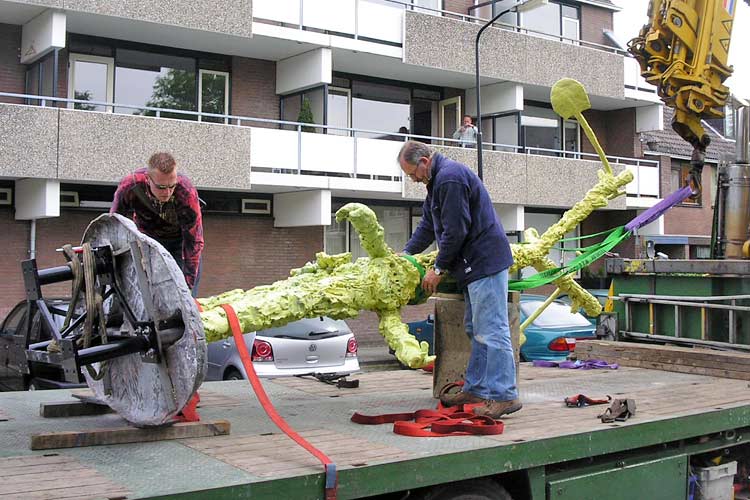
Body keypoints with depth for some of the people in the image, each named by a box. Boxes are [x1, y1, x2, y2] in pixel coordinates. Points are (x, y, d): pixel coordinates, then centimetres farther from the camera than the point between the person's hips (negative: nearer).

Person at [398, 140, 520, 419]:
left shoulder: (450, 177, -17)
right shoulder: (438, 179, 18)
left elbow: (455, 231, -20)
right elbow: (428, 225, 26)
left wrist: (439, 269, -11)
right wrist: (406, 254, 21)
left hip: (485, 262, -11)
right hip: (474, 264, 11)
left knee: (491, 331, -11)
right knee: (476, 330, 13)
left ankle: (504, 395, -9)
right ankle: (476, 389, 20)